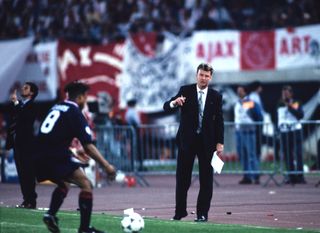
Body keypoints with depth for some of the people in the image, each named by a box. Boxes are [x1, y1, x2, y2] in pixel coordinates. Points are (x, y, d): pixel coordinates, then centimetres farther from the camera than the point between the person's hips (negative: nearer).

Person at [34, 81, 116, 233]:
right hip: (56, 158, -8)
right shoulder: (75, 113, -3)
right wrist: (106, 166, -8)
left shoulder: (56, 108, 20)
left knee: (64, 184, 29)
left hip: (39, 158, 8)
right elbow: (88, 146, -9)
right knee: (86, 185, -3)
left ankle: (51, 214, 9)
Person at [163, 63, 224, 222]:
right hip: (187, 140, 0)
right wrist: (174, 103, -30)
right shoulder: (185, 91, 0)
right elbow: (166, 108, -6)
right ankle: (180, 211, 10)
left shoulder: (216, 96, 2)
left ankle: (202, 213, 4)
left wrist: (219, 142, -5)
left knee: (206, 179, 0)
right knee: (182, 178, 1)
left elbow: (219, 121, 3)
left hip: (207, 141, 0)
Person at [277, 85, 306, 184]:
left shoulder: (296, 103, 2)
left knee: (298, 154, -9)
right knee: (287, 155, 3)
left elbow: (300, 115, -11)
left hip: (295, 130, -4)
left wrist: (290, 107, -15)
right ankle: (291, 176, 7)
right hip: (284, 132, 4)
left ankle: (300, 176, -9)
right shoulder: (280, 105, 14)